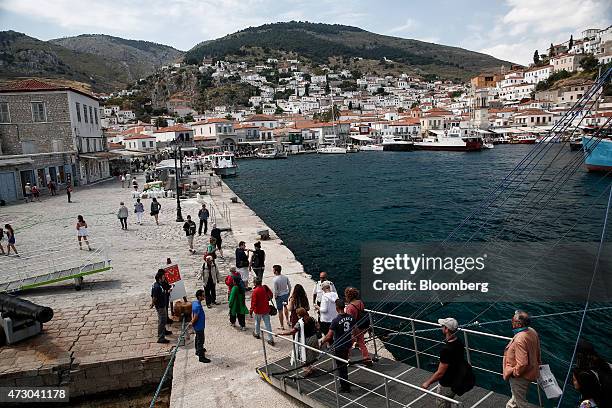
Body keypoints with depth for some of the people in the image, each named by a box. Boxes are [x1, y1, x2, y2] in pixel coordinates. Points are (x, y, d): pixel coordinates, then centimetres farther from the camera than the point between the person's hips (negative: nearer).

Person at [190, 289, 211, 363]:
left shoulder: (194, 302, 0)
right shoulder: (198, 306, -31)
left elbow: (192, 313, 10)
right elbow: (195, 317, -28)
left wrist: (192, 322, 8)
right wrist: (192, 323, -11)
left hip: (197, 326, 10)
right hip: (199, 326, -10)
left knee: (198, 338, 27)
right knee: (200, 341, 1)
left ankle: (198, 351, 46)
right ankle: (201, 357, 10)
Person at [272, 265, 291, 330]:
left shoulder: (274, 280, -24)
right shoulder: (285, 277, -8)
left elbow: (275, 291, -20)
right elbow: (290, 286, 0)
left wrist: (275, 297, -2)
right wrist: (288, 293, 15)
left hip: (279, 296, -5)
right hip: (286, 294, 5)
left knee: (280, 311, 9)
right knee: (285, 307, 32)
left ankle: (282, 326, 20)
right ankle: (287, 320, 41)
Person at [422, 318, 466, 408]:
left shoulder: (446, 349, -34)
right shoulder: (459, 343, -8)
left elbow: (440, 373, -27)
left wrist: (428, 382, -14)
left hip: (447, 386, -8)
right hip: (456, 381, 8)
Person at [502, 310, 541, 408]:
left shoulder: (519, 340, -35)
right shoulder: (532, 331, -8)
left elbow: (522, 364, -33)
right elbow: (537, 351, 8)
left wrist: (513, 373, -17)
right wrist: (538, 363, 23)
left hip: (519, 377, -9)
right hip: (530, 371, 9)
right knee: (516, 396, 31)